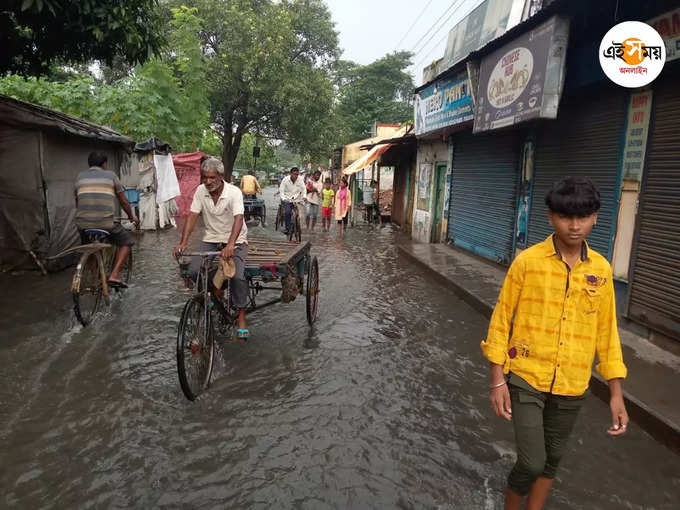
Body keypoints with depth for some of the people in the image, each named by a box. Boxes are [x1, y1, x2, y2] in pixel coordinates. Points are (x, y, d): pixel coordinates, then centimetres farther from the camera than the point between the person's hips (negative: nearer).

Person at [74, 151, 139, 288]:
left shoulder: (80, 177, 16)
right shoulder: (111, 175, 6)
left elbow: (77, 202, 26)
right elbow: (123, 201, 8)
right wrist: (132, 217, 23)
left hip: (83, 224, 5)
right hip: (105, 223, -4)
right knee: (127, 241, 15)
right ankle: (114, 275, 2)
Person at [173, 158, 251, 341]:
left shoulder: (234, 192, -18)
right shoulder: (201, 191, -4)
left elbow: (238, 219, -31)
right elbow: (192, 216, -9)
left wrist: (230, 245, -46)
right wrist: (183, 243, -23)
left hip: (235, 241, -4)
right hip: (211, 239, 4)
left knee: (237, 276, -24)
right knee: (194, 269, -17)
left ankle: (241, 318, -7)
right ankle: (215, 290, 15)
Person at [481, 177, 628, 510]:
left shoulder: (601, 269, 0)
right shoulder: (527, 261, -11)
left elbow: (606, 331, 6)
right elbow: (502, 319, -7)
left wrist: (616, 393, 6)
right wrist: (498, 379, -8)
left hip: (572, 385, 4)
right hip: (526, 378, -3)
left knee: (552, 460, 17)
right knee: (532, 462, -5)